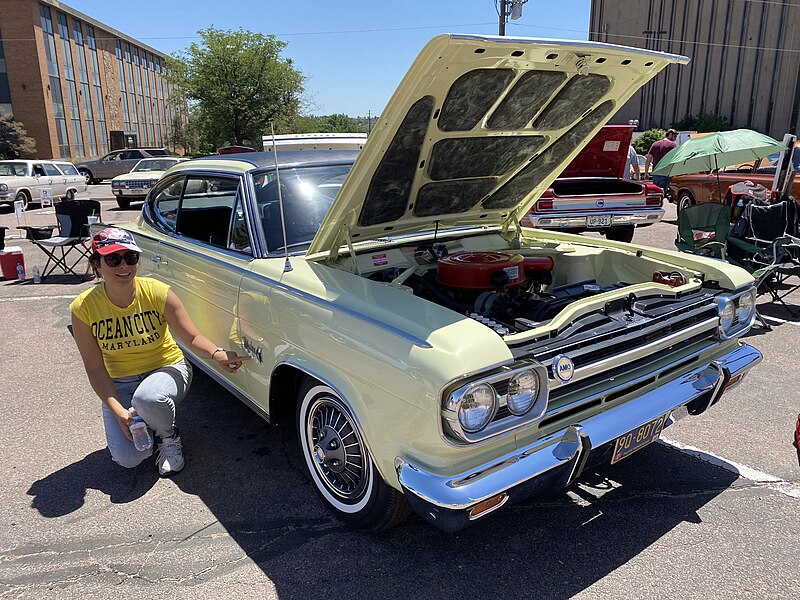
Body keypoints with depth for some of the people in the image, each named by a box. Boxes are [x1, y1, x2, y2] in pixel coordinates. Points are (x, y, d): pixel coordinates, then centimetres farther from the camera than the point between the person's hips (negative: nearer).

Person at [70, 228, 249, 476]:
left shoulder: (158, 292, -18)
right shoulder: (84, 308, -15)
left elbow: (192, 338, -12)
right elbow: (95, 369, -9)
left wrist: (218, 355, -34)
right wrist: (118, 411, -20)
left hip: (166, 369, -1)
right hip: (119, 383, 2)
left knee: (146, 397, -38)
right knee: (128, 458, -16)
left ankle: (169, 438, -3)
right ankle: (141, 420, 19)